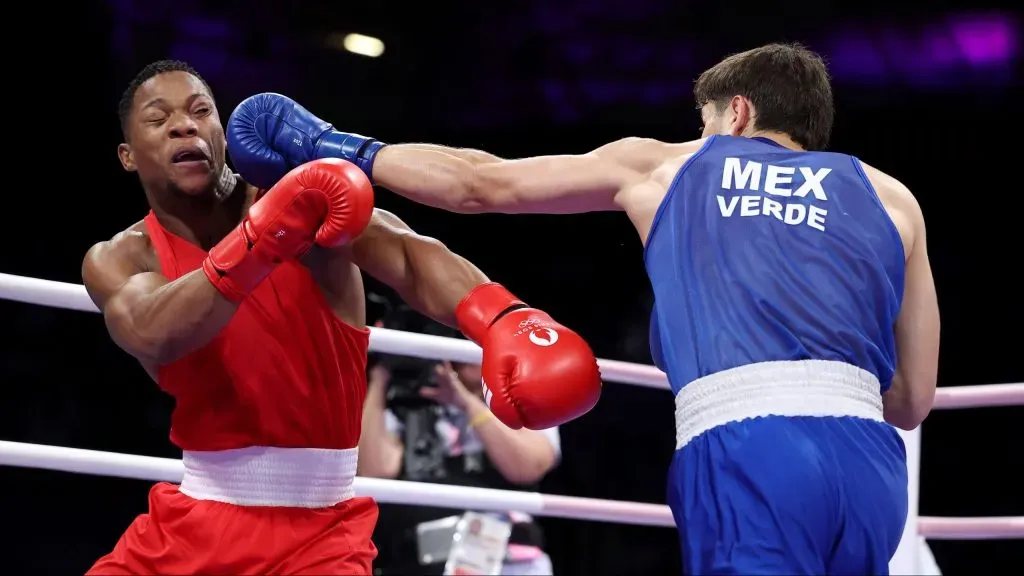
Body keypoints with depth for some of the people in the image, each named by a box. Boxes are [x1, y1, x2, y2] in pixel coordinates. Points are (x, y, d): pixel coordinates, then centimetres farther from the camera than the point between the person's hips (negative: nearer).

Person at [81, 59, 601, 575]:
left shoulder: (305, 204, -10)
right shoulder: (117, 259, -3)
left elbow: (408, 254, -29)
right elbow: (152, 337, -26)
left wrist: (504, 321, -50)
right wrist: (264, 236, -41)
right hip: (187, 525, 3)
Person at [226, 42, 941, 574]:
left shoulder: (663, 165, 22)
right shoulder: (888, 196, 24)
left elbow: (482, 184, 27)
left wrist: (337, 149, 39)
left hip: (741, 452, -3)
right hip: (869, 457, 3)